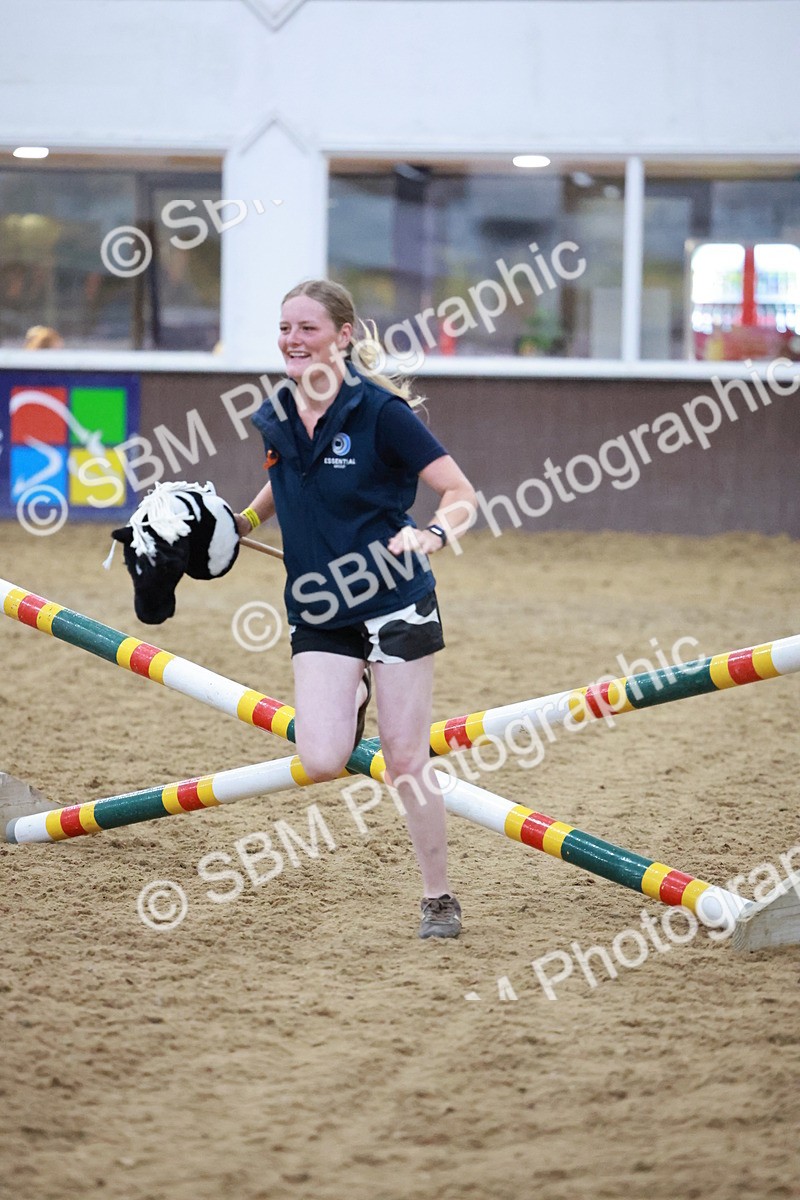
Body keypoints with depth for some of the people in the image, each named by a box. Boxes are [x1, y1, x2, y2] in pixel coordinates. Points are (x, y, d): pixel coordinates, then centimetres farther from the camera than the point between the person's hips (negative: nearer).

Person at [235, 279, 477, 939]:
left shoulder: (380, 411, -14)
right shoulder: (276, 416, 2)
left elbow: (463, 494, -15)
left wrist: (433, 534, -34)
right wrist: (243, 523, 14)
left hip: (395, 605, -4)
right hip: (318, 614, 4)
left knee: (405, 764, -1)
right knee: (321, 762, -11)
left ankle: (440, 898, 17)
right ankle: (353, 703, 25)